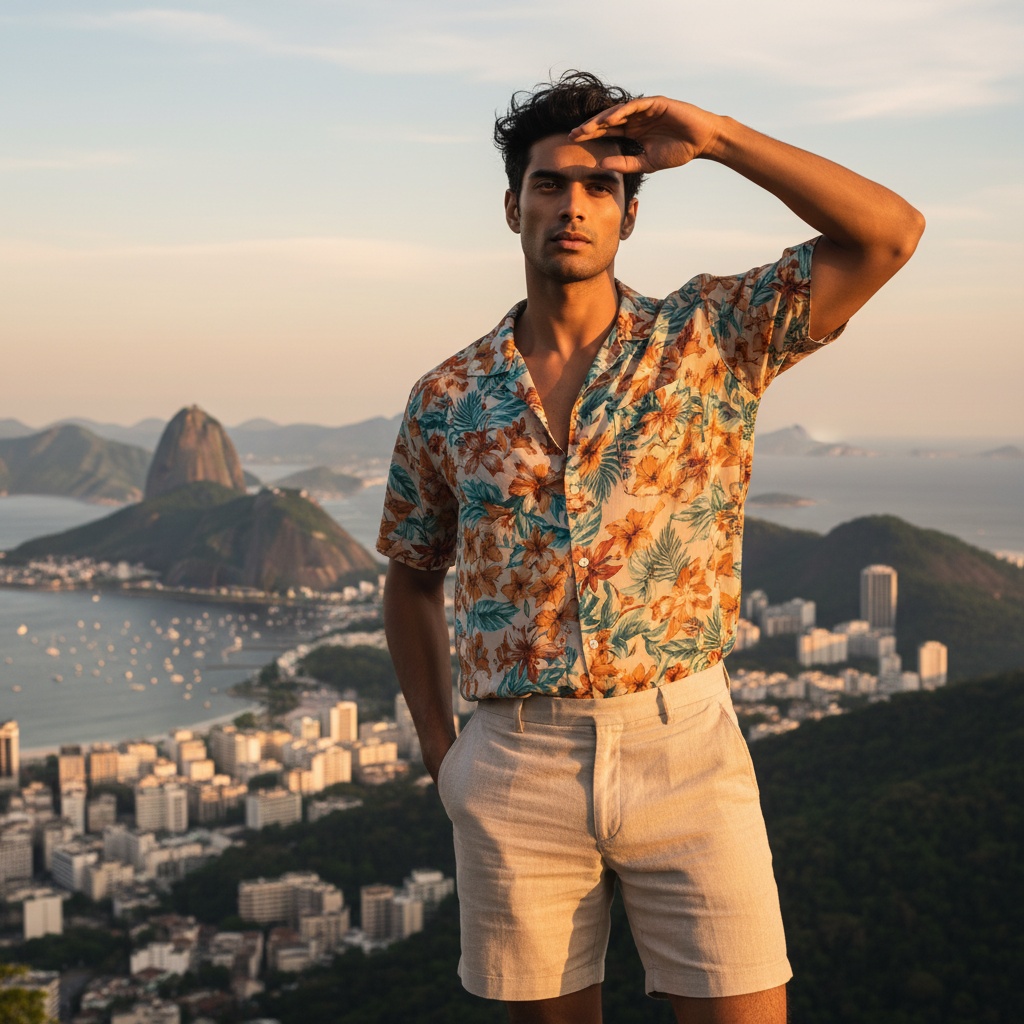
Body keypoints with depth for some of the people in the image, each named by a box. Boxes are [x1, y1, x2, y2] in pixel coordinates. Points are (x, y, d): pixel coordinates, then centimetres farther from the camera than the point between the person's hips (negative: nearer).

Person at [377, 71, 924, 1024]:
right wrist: (438, 750, 9)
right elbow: (412, 579, 18)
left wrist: (718, 137, -10)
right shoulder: (447, 398, 6)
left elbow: (890, 232, -8)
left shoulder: (708, 337, 2)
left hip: (683, 744, -1)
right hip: (515, 766, 2)